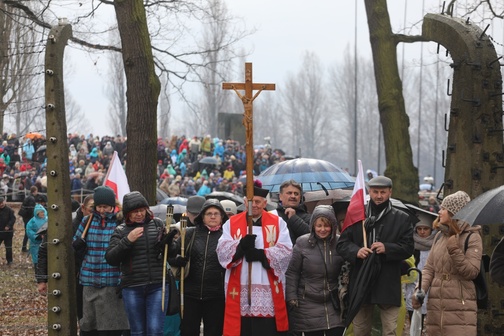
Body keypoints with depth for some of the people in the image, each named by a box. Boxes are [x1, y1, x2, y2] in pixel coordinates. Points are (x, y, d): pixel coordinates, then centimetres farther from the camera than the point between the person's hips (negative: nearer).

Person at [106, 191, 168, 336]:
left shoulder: (158, 224, 7)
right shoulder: (120, 231, 5)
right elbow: (110, 258, -3)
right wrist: (127, 241, -15)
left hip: (157, 286, 0)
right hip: (132, 288, 0)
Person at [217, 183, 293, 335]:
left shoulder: (277, 223, 8)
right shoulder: (232, 223, 11)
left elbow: (285, 251, -4)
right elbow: (222, 250, -3)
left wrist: (262, 254, -18)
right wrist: (240, 245, -21)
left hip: (268, 290, -1)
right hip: (240, 289, 1)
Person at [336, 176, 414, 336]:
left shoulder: (402, 219, 6)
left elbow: (408, 248, 0)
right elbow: (341, 244, 5)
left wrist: (387, 248, -17)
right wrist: (356, 251, -16)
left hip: (388, 285, -2)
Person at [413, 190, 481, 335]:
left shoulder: (472, 237, -2)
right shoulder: (440, 236, 16)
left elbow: (471, 272, -8)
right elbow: (429, 268, 14)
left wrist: (455, 252, -20)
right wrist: (420, 290, -2)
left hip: (460, 307, -6)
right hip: (435, 306, 6)